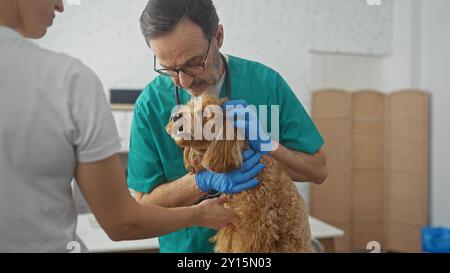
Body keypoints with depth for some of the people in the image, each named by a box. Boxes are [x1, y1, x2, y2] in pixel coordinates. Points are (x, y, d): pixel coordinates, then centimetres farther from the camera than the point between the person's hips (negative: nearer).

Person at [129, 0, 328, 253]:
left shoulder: (265, 82, -15)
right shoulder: (151, 105, -15)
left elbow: (318, 170, -9)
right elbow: (145, 202, -11)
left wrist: (265, 143, -25)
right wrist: (204, 181, -26)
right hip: (188, 245, 0)